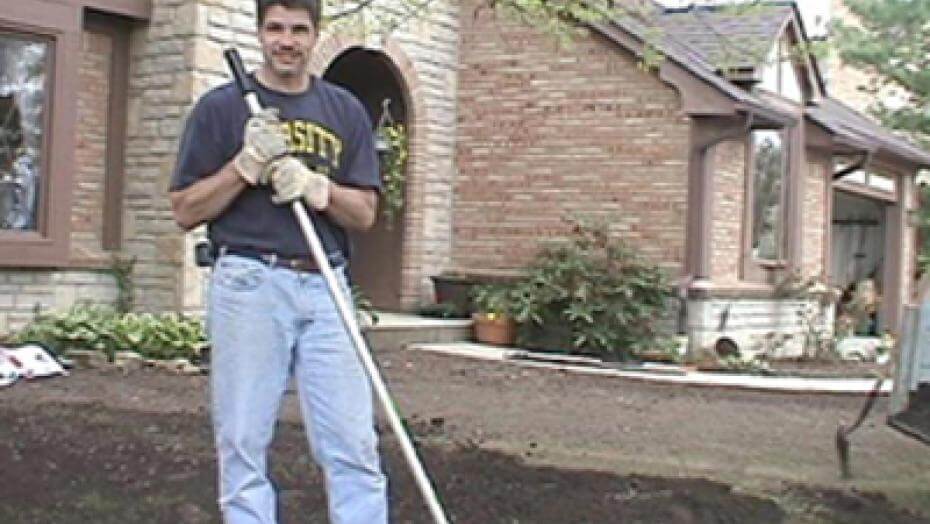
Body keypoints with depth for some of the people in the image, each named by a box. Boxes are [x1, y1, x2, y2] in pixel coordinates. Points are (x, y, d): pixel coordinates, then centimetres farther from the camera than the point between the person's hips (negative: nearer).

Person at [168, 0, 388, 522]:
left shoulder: (347, 111, 12)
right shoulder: (221, 107, 4)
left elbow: (364, 213, 8)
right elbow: (186, 211, 2)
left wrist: (314, 185, -12)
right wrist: (248, 162, -12)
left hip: (327, 288, 2)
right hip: (249, 285, -2)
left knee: (354, 445, 0)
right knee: (244, 445, 3)